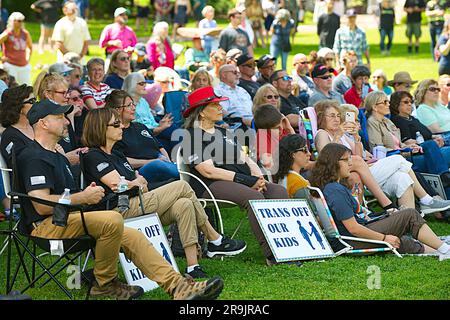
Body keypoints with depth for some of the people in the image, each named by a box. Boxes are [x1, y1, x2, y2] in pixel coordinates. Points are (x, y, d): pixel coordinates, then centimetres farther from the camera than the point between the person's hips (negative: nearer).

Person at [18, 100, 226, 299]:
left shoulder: (57, 157, 26)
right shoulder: (34, 157, -8)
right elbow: (42, 205, -18)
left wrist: (89, 195, 7)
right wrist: (83, 197, -11)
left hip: (68, 219, 10)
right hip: (46, 226, -10)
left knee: (132, 237, -4)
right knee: (112, 220, -30)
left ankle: (178, 286, -11)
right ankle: (104, 284, -12)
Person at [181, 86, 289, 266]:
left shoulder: (224, 133, 27)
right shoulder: (192, 137, 0)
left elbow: (245, 159, 21)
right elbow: (209, 171, -11)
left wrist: (258, 177, -2)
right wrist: (247, 181, -14)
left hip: (243, 181, 8)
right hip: (212, 185, -8)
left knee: (280, 192, -16)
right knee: (254, 197, -33)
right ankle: (271, 253, -38)